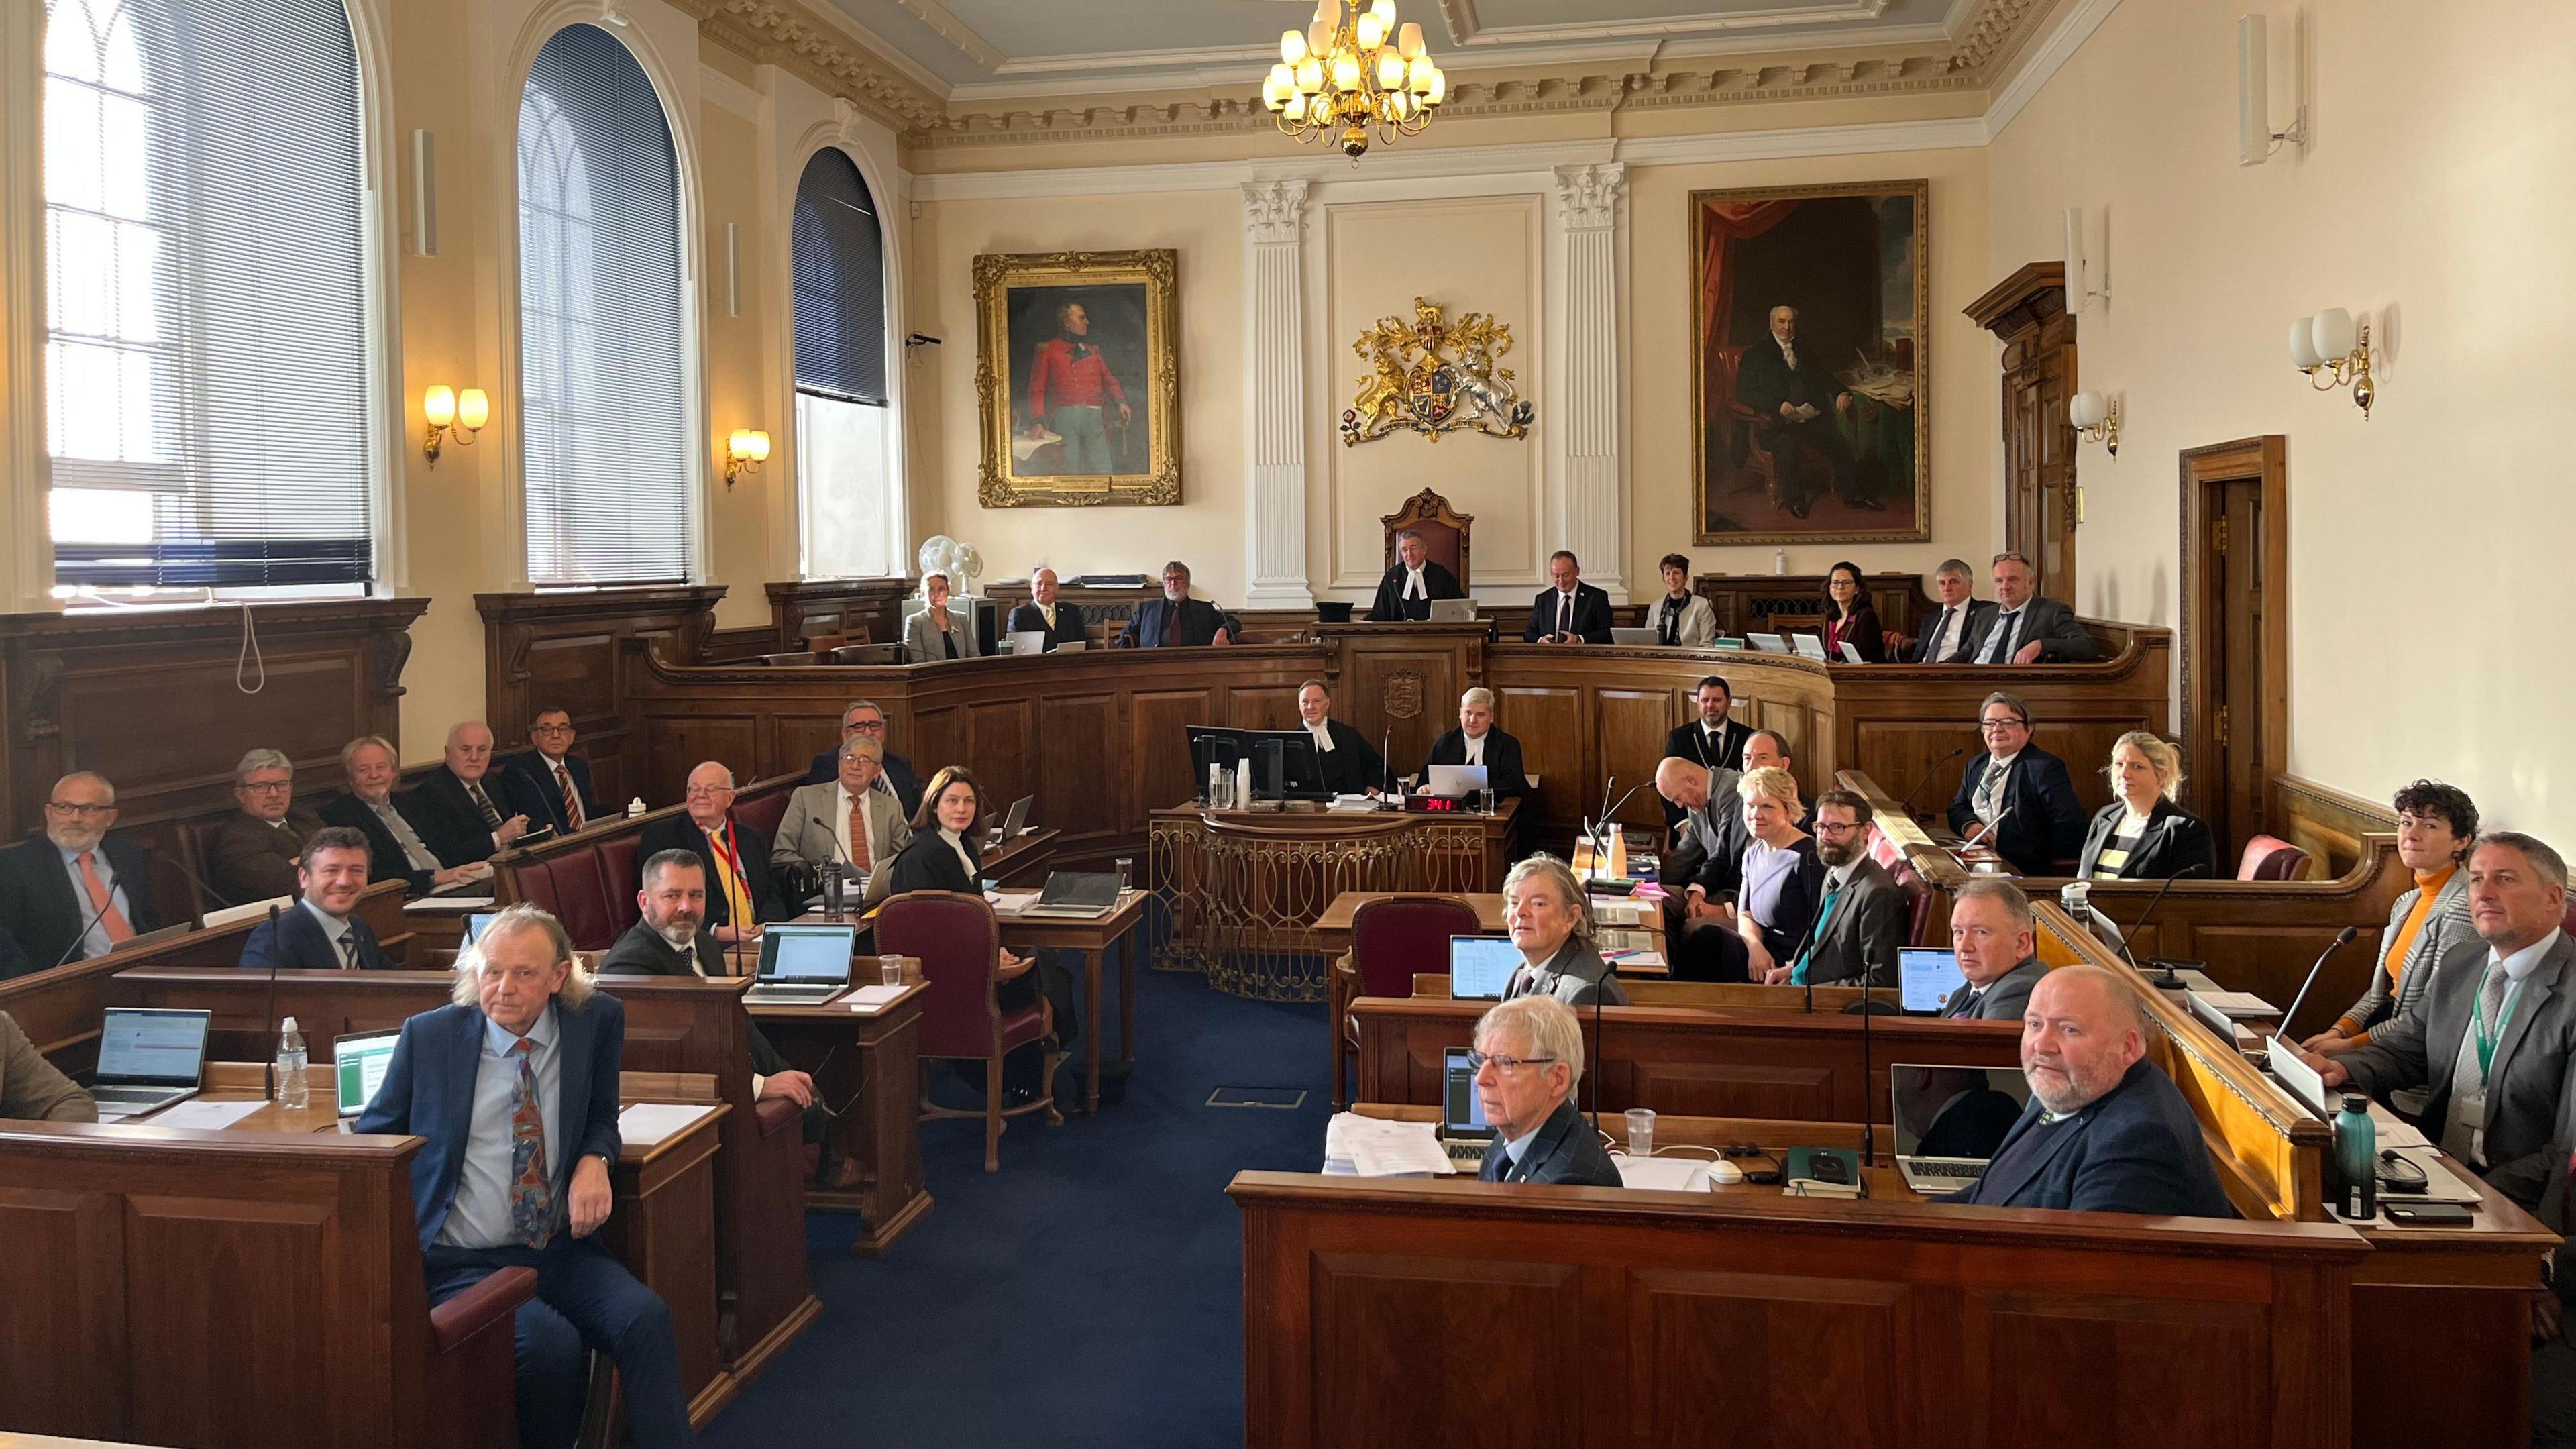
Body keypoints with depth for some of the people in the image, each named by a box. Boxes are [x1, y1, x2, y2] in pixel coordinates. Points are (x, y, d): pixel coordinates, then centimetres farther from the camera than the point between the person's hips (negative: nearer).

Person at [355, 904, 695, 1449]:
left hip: (564, 1251, 2)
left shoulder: (597, 1021, 2)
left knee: (646, 1317, -27)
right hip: (462, 1262, -2)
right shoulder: (429, 1035, 1)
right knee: (550, 1342, -30)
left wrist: (594, 1161, -8)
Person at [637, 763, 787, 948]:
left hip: (758, 942, 5)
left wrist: (768, 926, -8)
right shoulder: (660, 836, 4)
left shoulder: (753, 839, 20)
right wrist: (715, 931, -16)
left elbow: (772, 893, 16)